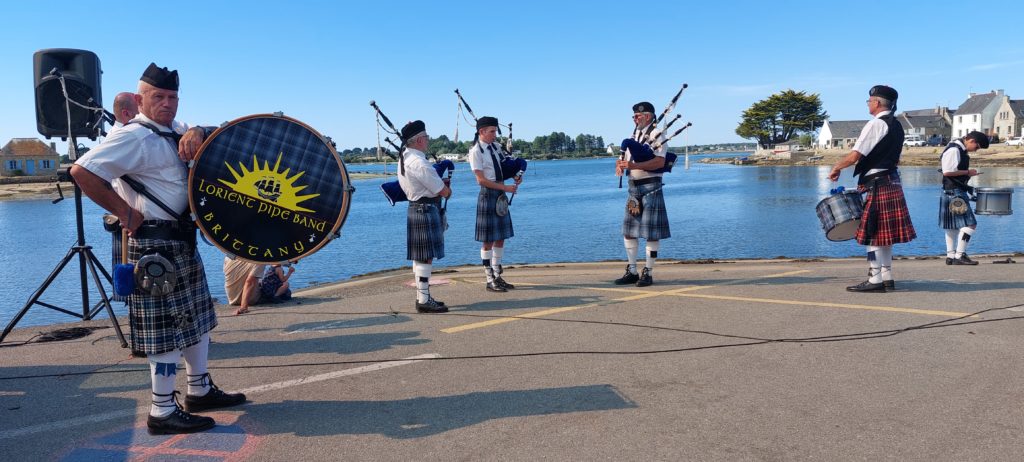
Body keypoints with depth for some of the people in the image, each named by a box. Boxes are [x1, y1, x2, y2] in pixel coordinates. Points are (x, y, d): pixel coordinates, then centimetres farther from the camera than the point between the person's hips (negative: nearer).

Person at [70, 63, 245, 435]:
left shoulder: (173, 129, 13)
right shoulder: (135, 136, -15)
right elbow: (82, 171, -23)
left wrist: (195, 133, -11)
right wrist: (124, 212, -18)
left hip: (183, 239, 10)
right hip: (156, 243, -10)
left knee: (198, 315, 17)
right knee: (167, 327, -6)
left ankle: (200, 390, 30)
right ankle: (163, 413, 3)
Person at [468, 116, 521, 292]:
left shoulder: (496, 146, 9)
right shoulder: (476, 152, -12)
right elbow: (482, 179, -16)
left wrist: (515, 176, 1)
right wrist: (505, 187, -18)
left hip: (501, 195, 8)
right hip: (488, 195, -8)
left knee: (500, 237, 12)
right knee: (488, 240, 0)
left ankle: (497, 276, 22)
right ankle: (490, 280, 7)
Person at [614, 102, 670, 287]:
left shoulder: (656, 135, -7)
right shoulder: (634, 135, 17)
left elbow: (660, 161, -20)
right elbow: (622, 158, 17)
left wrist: (634, 165, -28)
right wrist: (620, 165, -7)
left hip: (650, 187, -8)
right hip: (634, 188, 8)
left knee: (651, 232, -2)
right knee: (629, 230, 9)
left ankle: (648, 273, 6)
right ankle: (632, 271, 18)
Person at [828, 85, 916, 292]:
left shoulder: (876, 124, -14)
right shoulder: (896, 125, 16)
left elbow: (854, 156, -20)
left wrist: (836, 168, -5)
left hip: (877, 185, -9)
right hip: (892, 183, 9)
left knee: (873, 233, -5)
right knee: (884, 233, 13)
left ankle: (875, 280, -3)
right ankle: (887, 278, 17)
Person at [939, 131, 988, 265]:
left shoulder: (962, 150, 14)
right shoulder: (954, 150, -16)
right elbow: (947, 172, -23)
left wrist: (968, 173, 10)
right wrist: (967, 172, -14)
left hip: (959, 192, 11)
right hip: (954, 192, -11)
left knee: (952, 226, 13)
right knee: (970, 224, -10)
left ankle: (950, 256, 18)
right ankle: (959, 256, -8)